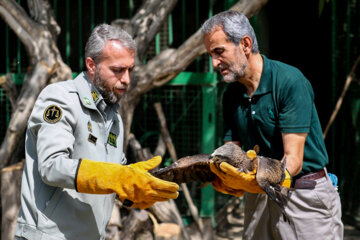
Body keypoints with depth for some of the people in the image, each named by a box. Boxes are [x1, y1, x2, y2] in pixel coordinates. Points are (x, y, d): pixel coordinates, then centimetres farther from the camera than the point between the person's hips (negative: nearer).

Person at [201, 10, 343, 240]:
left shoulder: (290, 81, -16)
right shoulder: (232, 95, 6)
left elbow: (293, 159, -21)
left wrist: (261, 181, -40)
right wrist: (223, 179, -22)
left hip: (306, 196, -6)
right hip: (259, 196, 6)